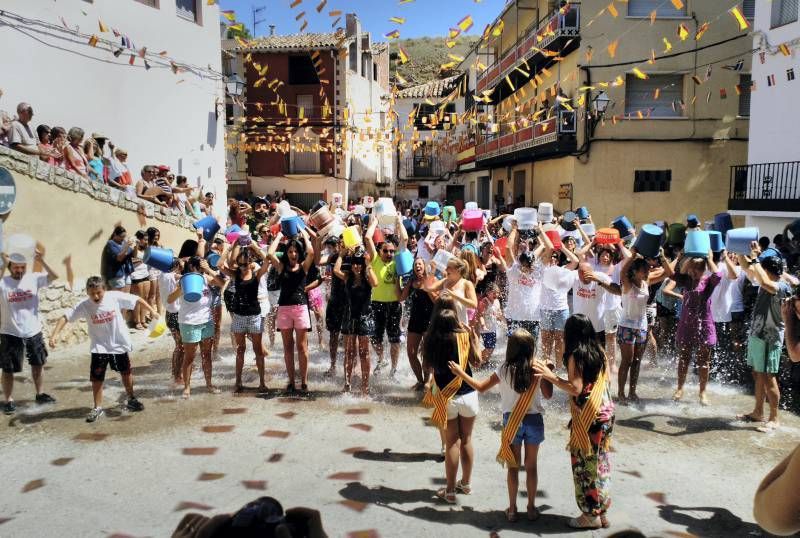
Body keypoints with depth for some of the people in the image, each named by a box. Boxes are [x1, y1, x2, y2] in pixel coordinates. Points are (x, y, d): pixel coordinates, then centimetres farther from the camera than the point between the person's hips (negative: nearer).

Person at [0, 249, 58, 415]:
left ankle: (40, 394, 34)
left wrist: (42, 261, -28)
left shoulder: (33, 279, -4)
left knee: (38, 364, 17)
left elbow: (54, 276, -16)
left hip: (33, 332, 3)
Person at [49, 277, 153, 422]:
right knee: (96, 378, 0)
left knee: (126, 372, 15)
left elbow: (137, 300, -9)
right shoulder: (84, 306, -15)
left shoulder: (115, 297, -17)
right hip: (99, 347, 0)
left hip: (119, 344, 0)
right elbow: (65, 317, -14)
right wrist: (55, 334, -25)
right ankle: (98, 408, 17)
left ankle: (131, 400, 35)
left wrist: (152, 311, -10)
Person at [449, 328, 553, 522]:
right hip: (534, 420, 1)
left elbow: (480, 387, -6)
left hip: (512, 421, -1)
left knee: (513, 466, 12)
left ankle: (512, 509, 20)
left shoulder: (504, 370, -13)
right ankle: (531, 507, 24)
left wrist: (460, 372, 4)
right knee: (531, 466, 15)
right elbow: (548, 395, -1)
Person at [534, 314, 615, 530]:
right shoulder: (599, 351, 6)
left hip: (587, 417, -8)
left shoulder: (576, 355, -15)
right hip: (605, 412, 8)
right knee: (600, 462, 16)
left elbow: (576, 389, -21)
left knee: (585, 464, 4)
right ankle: (601, 511, 25)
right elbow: (602, 380, 13)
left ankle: (591, 514, 12)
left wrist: (551, 377, -21)